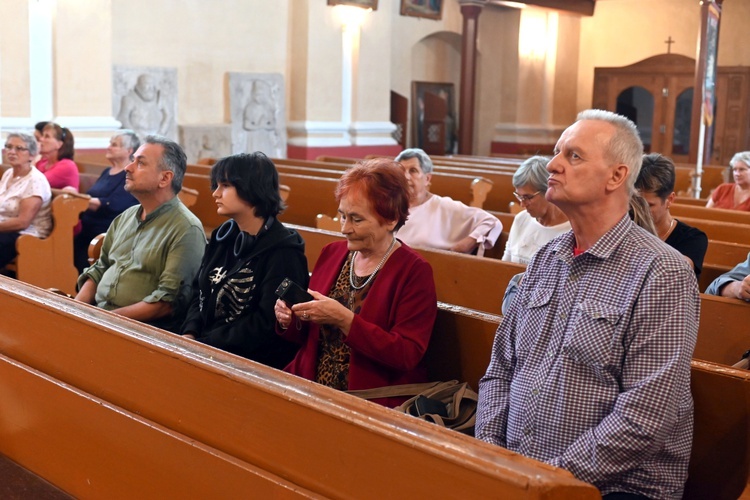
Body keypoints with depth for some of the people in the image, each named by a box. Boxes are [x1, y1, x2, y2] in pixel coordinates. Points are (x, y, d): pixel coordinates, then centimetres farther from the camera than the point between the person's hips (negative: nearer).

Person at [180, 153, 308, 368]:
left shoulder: (283, 252, -12)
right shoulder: (223, 236, 11)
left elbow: (266, 325, -16)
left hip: (256, 361, -7)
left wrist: (203, 344, -17)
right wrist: (190, 333, -5)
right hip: (206, 350, 7)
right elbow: (200, 293, 14)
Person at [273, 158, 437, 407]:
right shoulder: (331, 253, 10)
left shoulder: (414, 272, -7)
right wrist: (289, 320, -5)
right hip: (311, 391, 6)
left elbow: (407, 355, -15)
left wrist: (344, 319, -22)